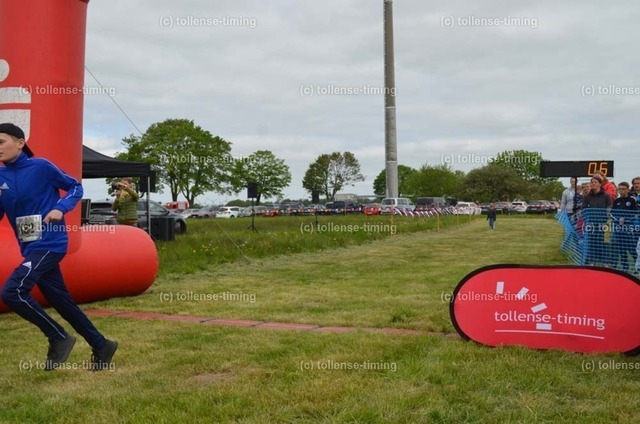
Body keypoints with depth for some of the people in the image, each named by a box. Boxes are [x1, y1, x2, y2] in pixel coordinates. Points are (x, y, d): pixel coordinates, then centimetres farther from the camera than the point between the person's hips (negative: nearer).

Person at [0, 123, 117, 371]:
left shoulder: (41, 166, -8)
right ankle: (102, 347, 27)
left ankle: (59, 339, -2)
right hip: (31, 249, 7)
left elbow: (75, 187, 1)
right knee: (62, 303, 12)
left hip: (50, 244, -7)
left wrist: (60, 208, -15)